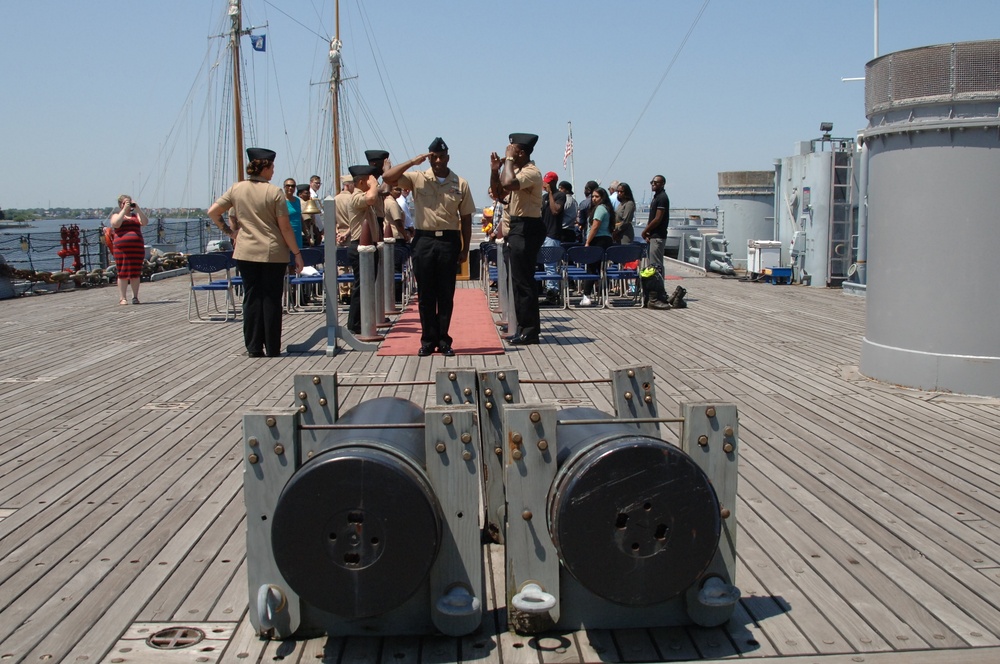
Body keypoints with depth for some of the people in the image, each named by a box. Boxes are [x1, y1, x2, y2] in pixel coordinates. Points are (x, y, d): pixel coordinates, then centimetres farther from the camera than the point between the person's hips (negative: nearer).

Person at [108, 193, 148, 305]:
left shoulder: (136, 215, 17)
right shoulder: (116, 216, 11)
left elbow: (145, 222, -2)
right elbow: (116, 224, -11)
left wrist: (137, 208, -8)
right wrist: (124, 210, -10)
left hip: (137, 248, 2)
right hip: (121, 248, -2)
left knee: (135, 273, 3)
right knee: (123, 273, -2)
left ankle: (135, 297, 12)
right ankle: (122, 298, 1)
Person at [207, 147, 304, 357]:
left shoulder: (237, 189, 3)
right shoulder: (274, 192, -8)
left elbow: (213, 212, 5)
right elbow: (285, 228, -8)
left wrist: (227, 231, 17)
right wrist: (297, 254, -1)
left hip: (245, 252, 4)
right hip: (273, 253, -3)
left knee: (252, 298, 9)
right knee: (271, 300, 3)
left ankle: (254, 348, 11)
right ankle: (272, 349, 7)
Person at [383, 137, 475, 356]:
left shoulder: (460, 184, 5)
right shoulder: (417, 179, 4)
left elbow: (466, 218, 7)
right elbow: (387, 177, -6)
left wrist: (465, 249, 3)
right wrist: (413, 162, -9)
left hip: (449, 241, 0)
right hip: (424, 240, 0)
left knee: (446, 294, 4)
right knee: (425, 294, 4)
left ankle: (443, 340, 13)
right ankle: (428, 340, 12)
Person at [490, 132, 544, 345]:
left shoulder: (531, 172, -16)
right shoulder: (516, 171, 15)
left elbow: (508, 184, -33)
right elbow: (498, 192, 21)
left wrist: (508, 159, -20)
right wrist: (494, 170, 7)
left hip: (526, 229, -10)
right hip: (518, 227, 10)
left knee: (523, 281, -7)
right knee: (520, 280, 13)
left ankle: (530, 330, -2)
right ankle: (525, 327, 20)